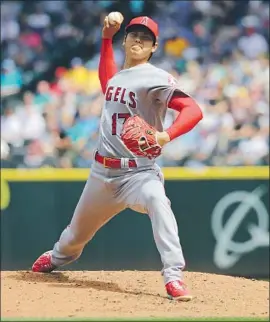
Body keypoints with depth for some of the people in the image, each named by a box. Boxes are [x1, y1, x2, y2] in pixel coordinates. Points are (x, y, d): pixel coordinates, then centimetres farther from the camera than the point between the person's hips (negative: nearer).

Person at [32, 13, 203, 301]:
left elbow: (193, 110, -23)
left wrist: (166, 135, -40)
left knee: (157, 201, -39)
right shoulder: (118, 75, 12)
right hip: (103, 171, 7)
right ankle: (57, 257, 55)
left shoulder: (156, 78, -11)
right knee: (77, 232, 21)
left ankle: (174, 277, -46)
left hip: (139, 171, -7)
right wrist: (106, 38, 28)